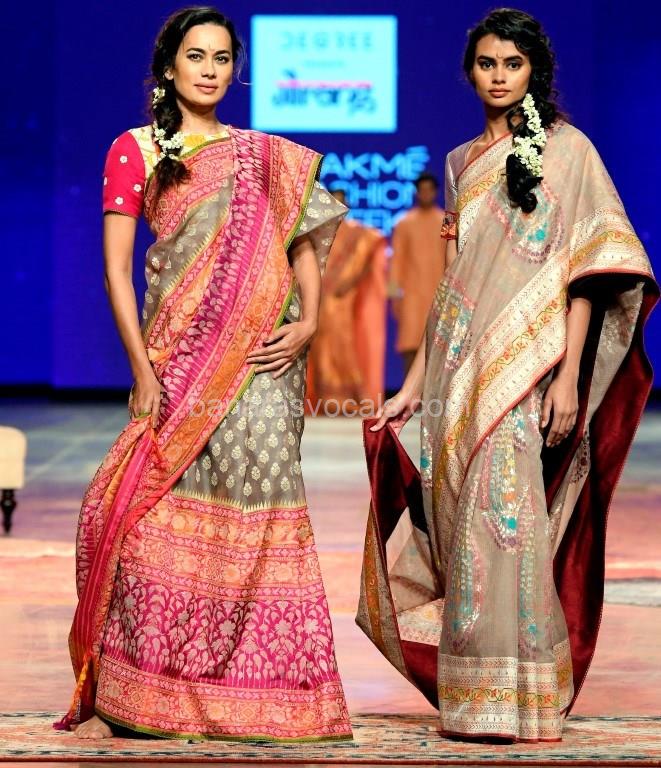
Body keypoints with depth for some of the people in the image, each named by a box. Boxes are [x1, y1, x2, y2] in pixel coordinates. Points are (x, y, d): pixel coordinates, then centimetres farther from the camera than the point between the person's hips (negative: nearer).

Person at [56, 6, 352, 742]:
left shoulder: (266, 156, 16)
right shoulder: (134, 150, 7)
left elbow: (303, 243, 15)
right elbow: (116, 268, 2)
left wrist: (306, 323, -4)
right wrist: (143, 371, -7)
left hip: (257, 352, 1)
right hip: (176, 355, -1)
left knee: (257, 508, -9)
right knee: (158, 515, -6)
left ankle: (267, 693, -5)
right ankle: (130, 697, 3)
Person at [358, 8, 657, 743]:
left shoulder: (566, 150, 0)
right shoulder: (463, 162, 17)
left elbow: (587, 268, -7)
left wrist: (569, 377, -15)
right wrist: (415, 381, 16)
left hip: (523, 367, -5)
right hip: (458, 371, 6)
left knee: (506, 520, -9)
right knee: (457, 529, 5)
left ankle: (518, 699, -3)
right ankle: (468, 697, 13)